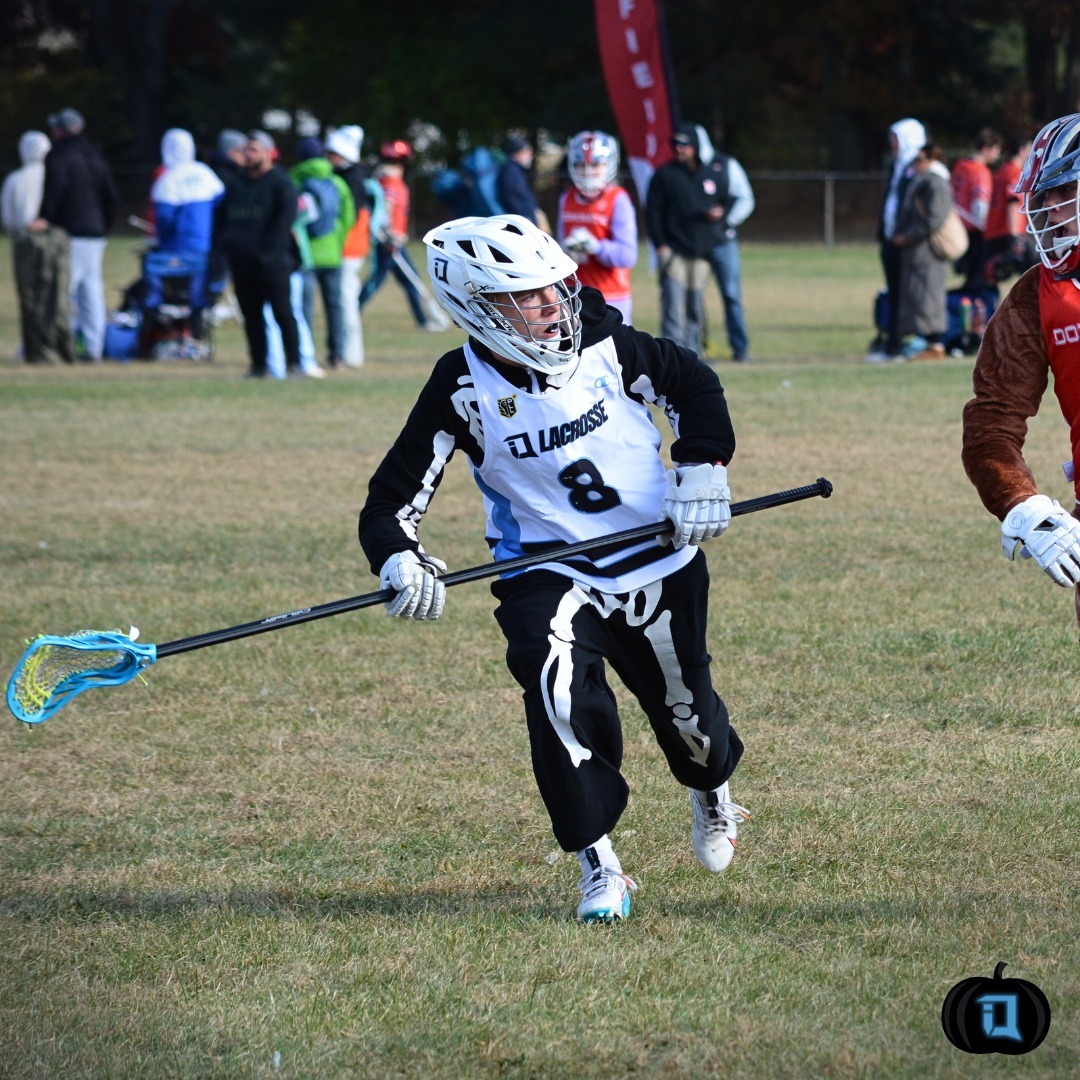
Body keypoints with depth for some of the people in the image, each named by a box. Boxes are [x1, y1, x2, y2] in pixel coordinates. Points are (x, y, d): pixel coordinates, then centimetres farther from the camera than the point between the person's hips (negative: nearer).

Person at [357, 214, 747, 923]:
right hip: (548, 573, -2)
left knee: (685, 712, 14)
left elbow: (694, 385, 8)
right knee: (558, 690, -28)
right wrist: (400, 562, -32)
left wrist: (702, 470, -5)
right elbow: (395, 498, -12)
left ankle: (712, 792, 52)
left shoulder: (602, 343, -10)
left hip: (659, 565, 2)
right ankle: (600, 867, -15)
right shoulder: (463, 388, -14)